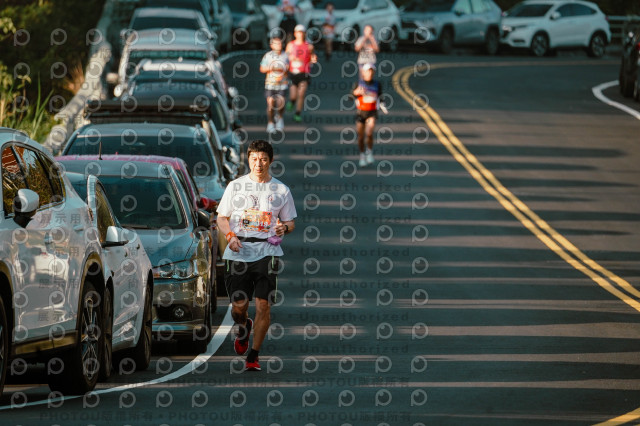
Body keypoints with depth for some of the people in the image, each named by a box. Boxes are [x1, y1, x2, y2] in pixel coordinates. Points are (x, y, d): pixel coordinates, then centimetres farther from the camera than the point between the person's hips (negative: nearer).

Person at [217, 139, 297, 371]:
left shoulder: (281, 190, 8)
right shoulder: (235, 186, 9)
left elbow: (290, 223, 14)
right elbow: (222, 217, 12)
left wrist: (284, 227, -10)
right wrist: (231, 236, -7)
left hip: (267, 251, -1)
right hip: (238, 252, 1)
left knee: (263, 304, -9)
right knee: (239, 306, -1)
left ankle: (253, 355, 2)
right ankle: (243, 327, 35)